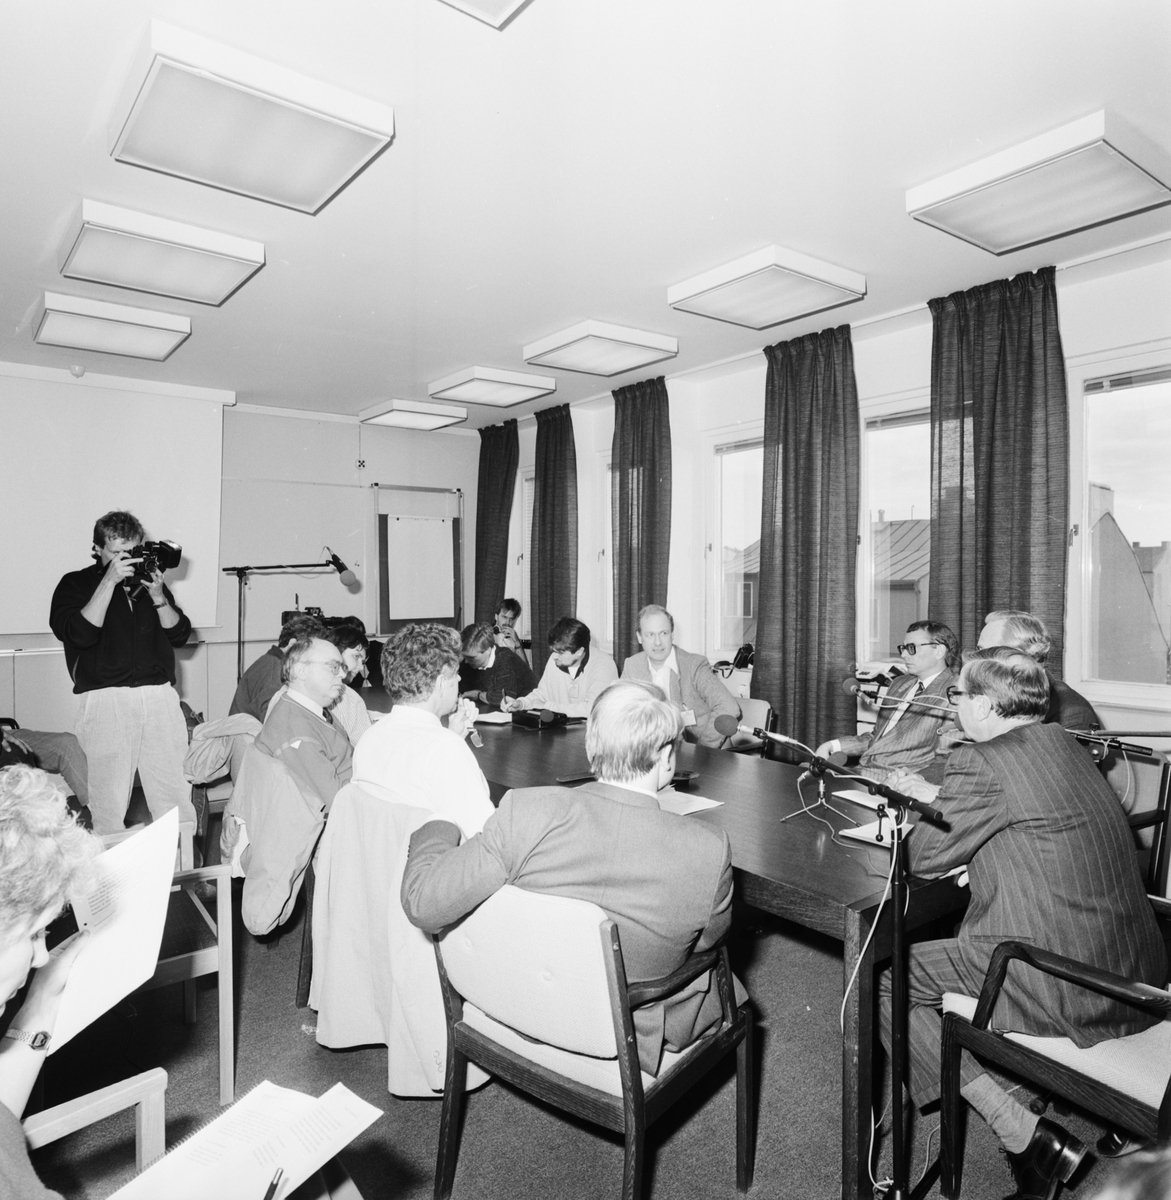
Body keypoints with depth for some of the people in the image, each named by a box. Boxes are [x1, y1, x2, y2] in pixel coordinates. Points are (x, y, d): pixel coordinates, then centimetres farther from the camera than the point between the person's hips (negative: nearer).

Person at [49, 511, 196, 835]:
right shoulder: (75, 584, 8)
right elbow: (79, 634, -11)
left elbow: (179, 634, 11)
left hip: (160, 696, 3)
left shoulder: (149, 581, 18)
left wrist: (157, 596, -4)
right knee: (108, 804, -3)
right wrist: (110, 581, -12)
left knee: (178, 798, 1)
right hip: (106, 700, -2)